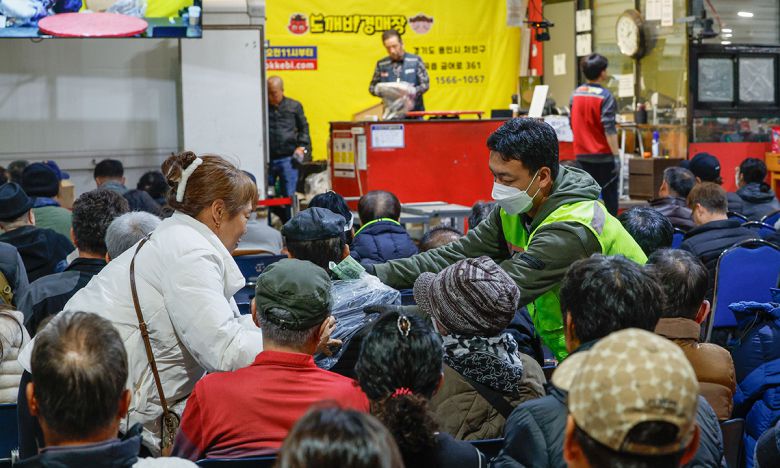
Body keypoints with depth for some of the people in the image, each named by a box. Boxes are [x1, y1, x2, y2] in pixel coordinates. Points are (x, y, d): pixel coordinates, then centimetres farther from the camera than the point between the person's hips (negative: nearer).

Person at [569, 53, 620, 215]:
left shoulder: (575, 94, 4)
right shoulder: (605, 96, -13)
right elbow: (609, 129, -18)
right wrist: (616, 155, -16)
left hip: (581, 155, 5)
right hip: (603, 155, -5)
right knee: (609, 196, 5)